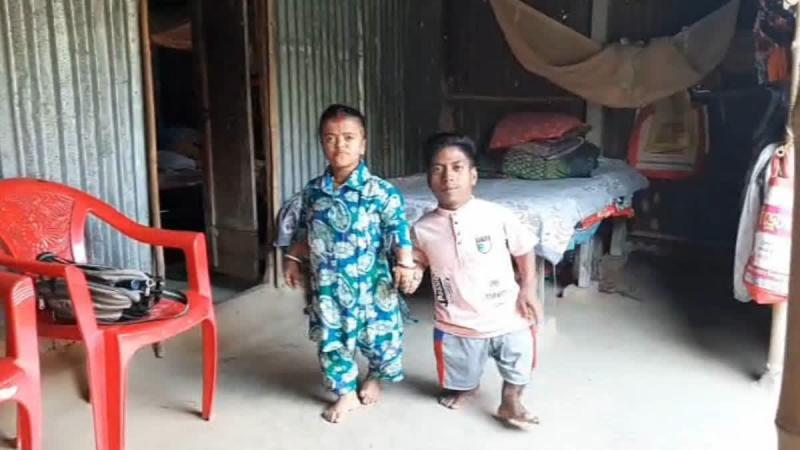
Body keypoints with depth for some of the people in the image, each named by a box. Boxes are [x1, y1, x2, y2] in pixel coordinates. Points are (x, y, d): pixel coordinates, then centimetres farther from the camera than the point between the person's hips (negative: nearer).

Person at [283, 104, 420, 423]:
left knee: (377, 334, 12)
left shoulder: (380, 191, -13)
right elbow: (304, 231, 13)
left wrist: (405, 264, -17)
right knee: (330, 338, 10)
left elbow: (398, 230, -11)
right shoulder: (313, 190, 1)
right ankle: (346, 392, 28)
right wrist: (293, 259, 13)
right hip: (327, 284, 3)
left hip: (369, 282, -3)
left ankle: (374, 377, 41)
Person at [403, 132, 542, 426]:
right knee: (460, 373, 23)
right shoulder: (422, 229, -11)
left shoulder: (498, 217, -15)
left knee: (518, 363, 14)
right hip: (456, 324, 2)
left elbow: (524, 251, 0)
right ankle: (465, 388, 57)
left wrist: (528, 290, -2)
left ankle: (510, 401, 43)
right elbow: (418, 262, 9)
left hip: (506, 317, -2)